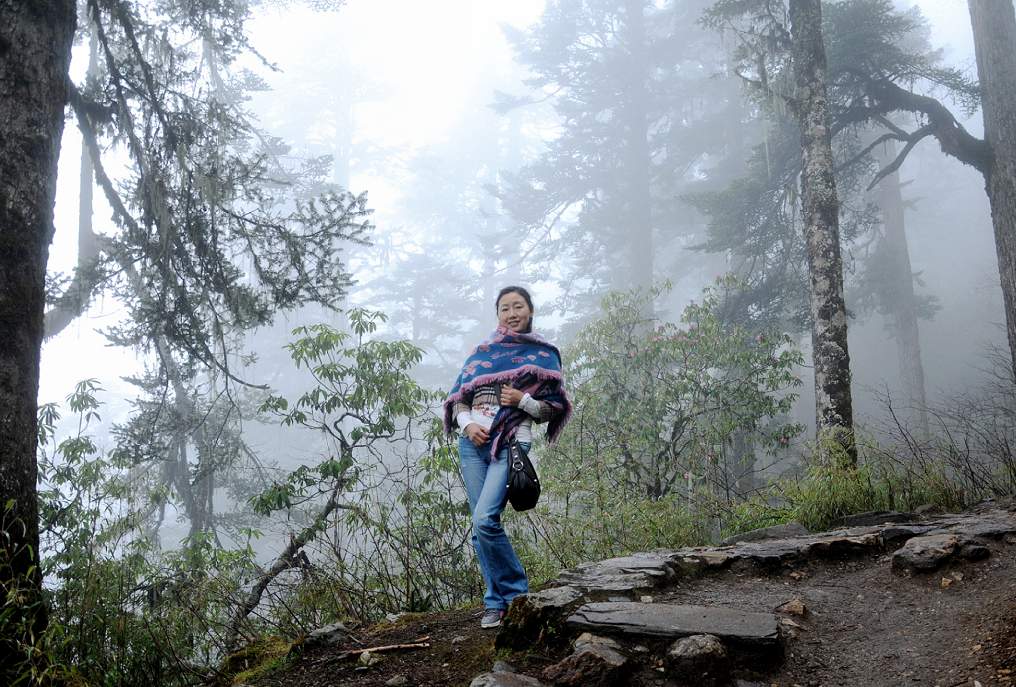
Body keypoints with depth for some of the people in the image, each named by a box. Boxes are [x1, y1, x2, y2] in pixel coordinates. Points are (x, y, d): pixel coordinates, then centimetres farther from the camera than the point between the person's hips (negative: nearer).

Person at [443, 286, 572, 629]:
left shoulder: (543, 354, 9)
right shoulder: (481, 352, 18)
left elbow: (554, 408, 6)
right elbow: (457, 397, 16)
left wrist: (522, 400, -10)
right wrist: (467, 424, -4)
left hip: (510, 444, -4)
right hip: (473, 442, 4)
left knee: (485, 519, -20)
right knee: (481, 526, 2)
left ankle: (515, 594, -5)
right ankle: (497, 603, 11)